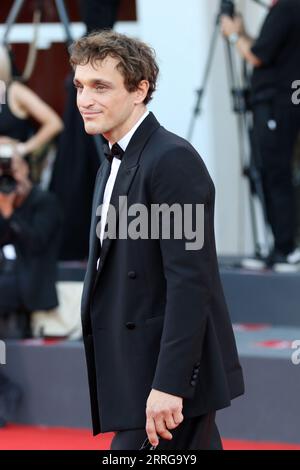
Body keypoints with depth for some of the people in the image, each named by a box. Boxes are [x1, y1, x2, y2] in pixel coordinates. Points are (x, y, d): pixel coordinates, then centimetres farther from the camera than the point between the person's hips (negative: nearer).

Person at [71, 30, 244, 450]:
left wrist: (169, 385, -24)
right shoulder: (113, 166, 17)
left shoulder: (172, 160, -13)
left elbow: (190, 282, -20)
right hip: (138, 374, 10)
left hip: (170, 374, -9)